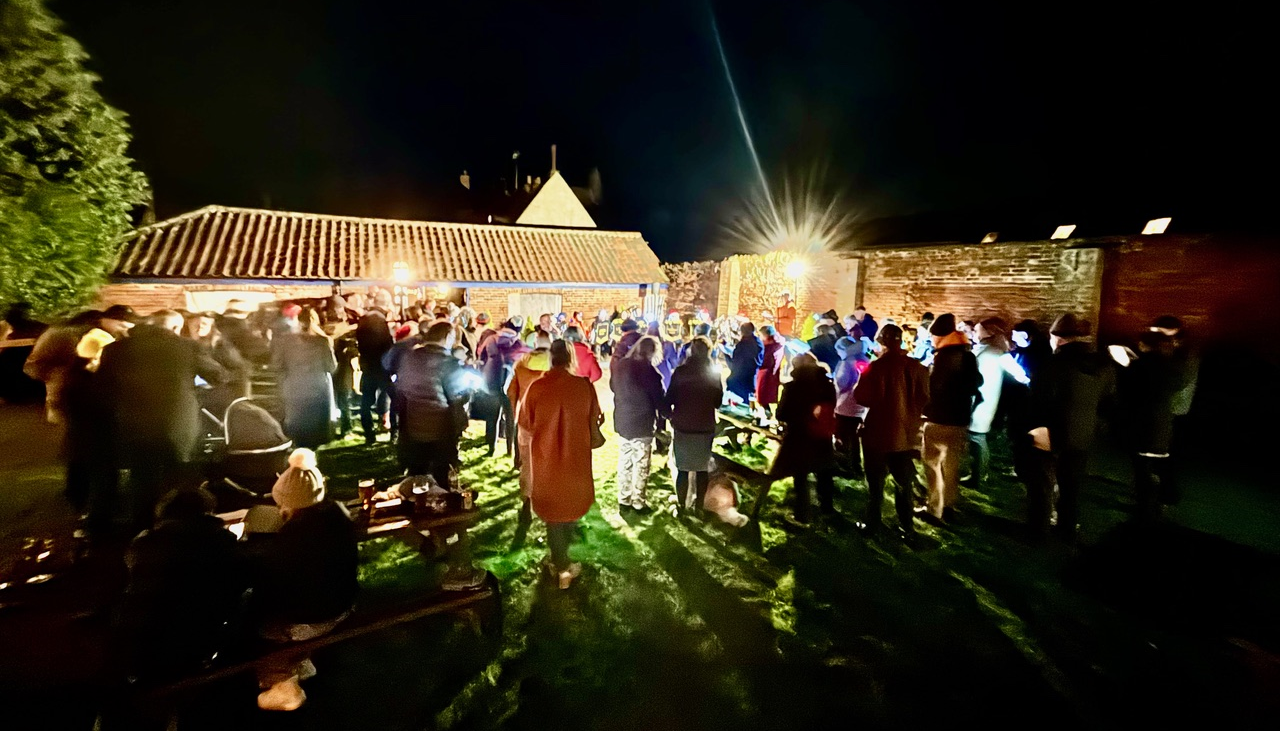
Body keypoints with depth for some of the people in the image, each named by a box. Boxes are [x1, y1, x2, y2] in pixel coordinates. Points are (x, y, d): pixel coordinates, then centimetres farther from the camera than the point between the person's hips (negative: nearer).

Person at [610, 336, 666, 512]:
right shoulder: (648, 369, -17)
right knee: (641, 465, 6)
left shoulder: (619, 365, 2)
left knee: (624, 462, 16)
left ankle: (623, 500, 24)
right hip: (642, 423, -6)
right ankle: (638, 503, 15)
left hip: (622, 421, 6)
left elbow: (613, 387, 17)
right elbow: (658, 397, -10)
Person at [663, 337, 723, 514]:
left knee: (682, 468, 8)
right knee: (702, 468, 13)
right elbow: (718, 402, 5)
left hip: (683, 426, -1)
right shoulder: (714, 373, -5)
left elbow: (669, 398, -8)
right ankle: (699, 504, 20)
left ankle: (681, 505, 13)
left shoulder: (680, 371, -9)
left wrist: (669, 415, 9)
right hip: (705, 427, 1)